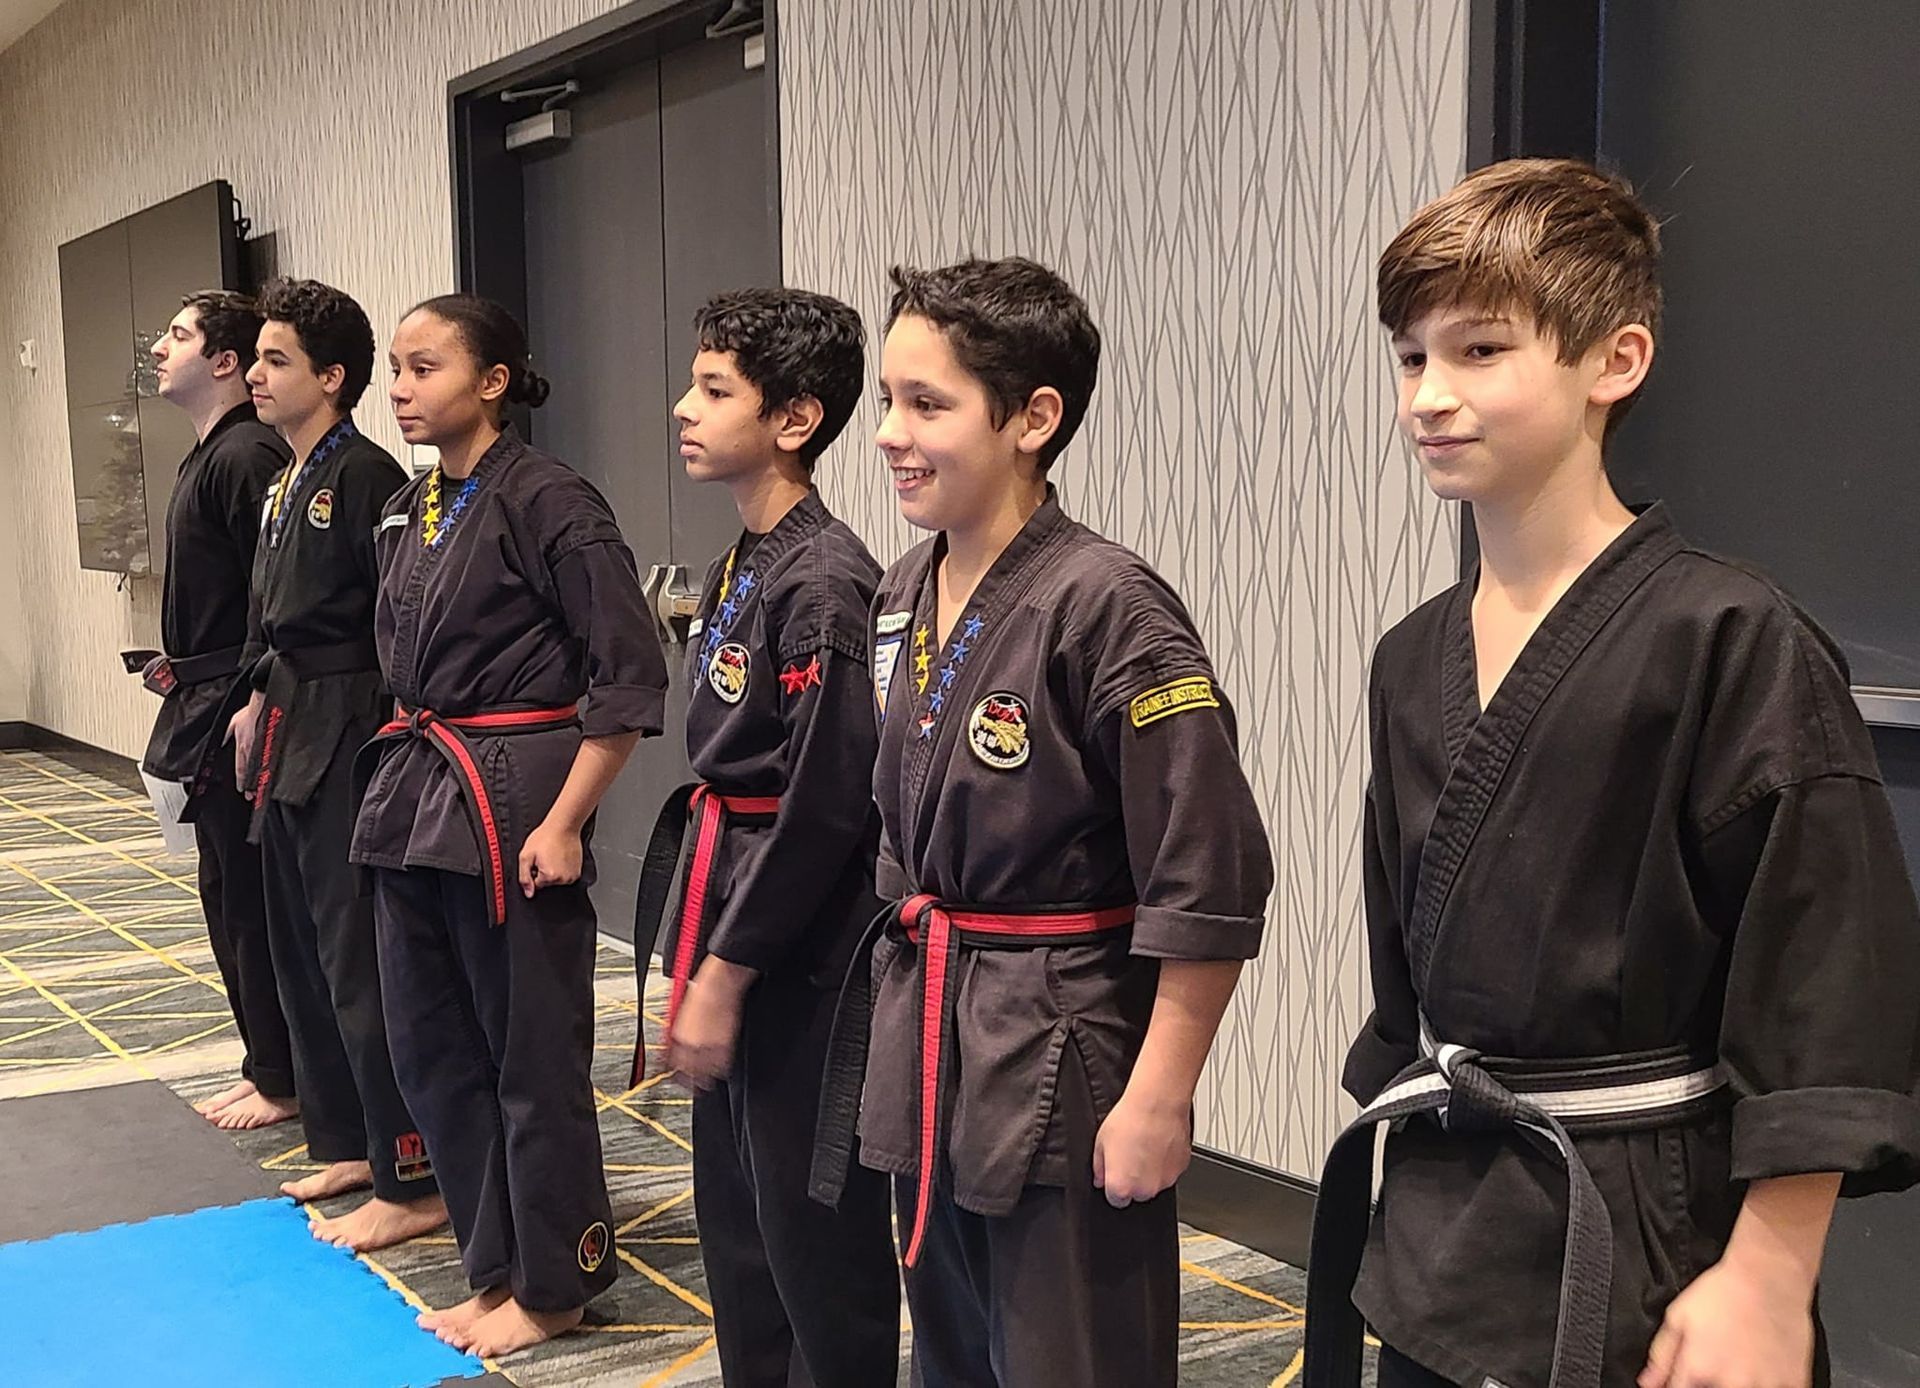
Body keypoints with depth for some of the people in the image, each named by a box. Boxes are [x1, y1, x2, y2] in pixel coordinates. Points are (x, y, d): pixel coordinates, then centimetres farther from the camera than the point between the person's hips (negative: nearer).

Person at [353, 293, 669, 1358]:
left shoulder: (547, 502, -13)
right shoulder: (408, 512, 11)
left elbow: (631, 677, -16)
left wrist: (564, 822, -17)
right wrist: (403, 780, 14)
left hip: (512, 802, -8)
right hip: (414, 802, 8)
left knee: (534, 1056, 3)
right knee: (431, 1049, 14)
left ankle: (553, 1285, 20)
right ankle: (496, 1264, 29)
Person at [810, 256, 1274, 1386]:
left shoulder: (1106, 608, -20)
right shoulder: (902, 600, 4)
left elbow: (1211, 881, -20)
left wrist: (1157, 1101, -16)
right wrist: (901, 1021, 16)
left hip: (1064, 1062, -8)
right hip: (926, 1056, 8)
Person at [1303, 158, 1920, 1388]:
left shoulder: (1731, 641, -16)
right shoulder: (1415, 662, 5)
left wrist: (1766, 1281, -16)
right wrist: (1414, 1203, 16)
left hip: (1640, 1248, -6)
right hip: (1439, 1234, 6)